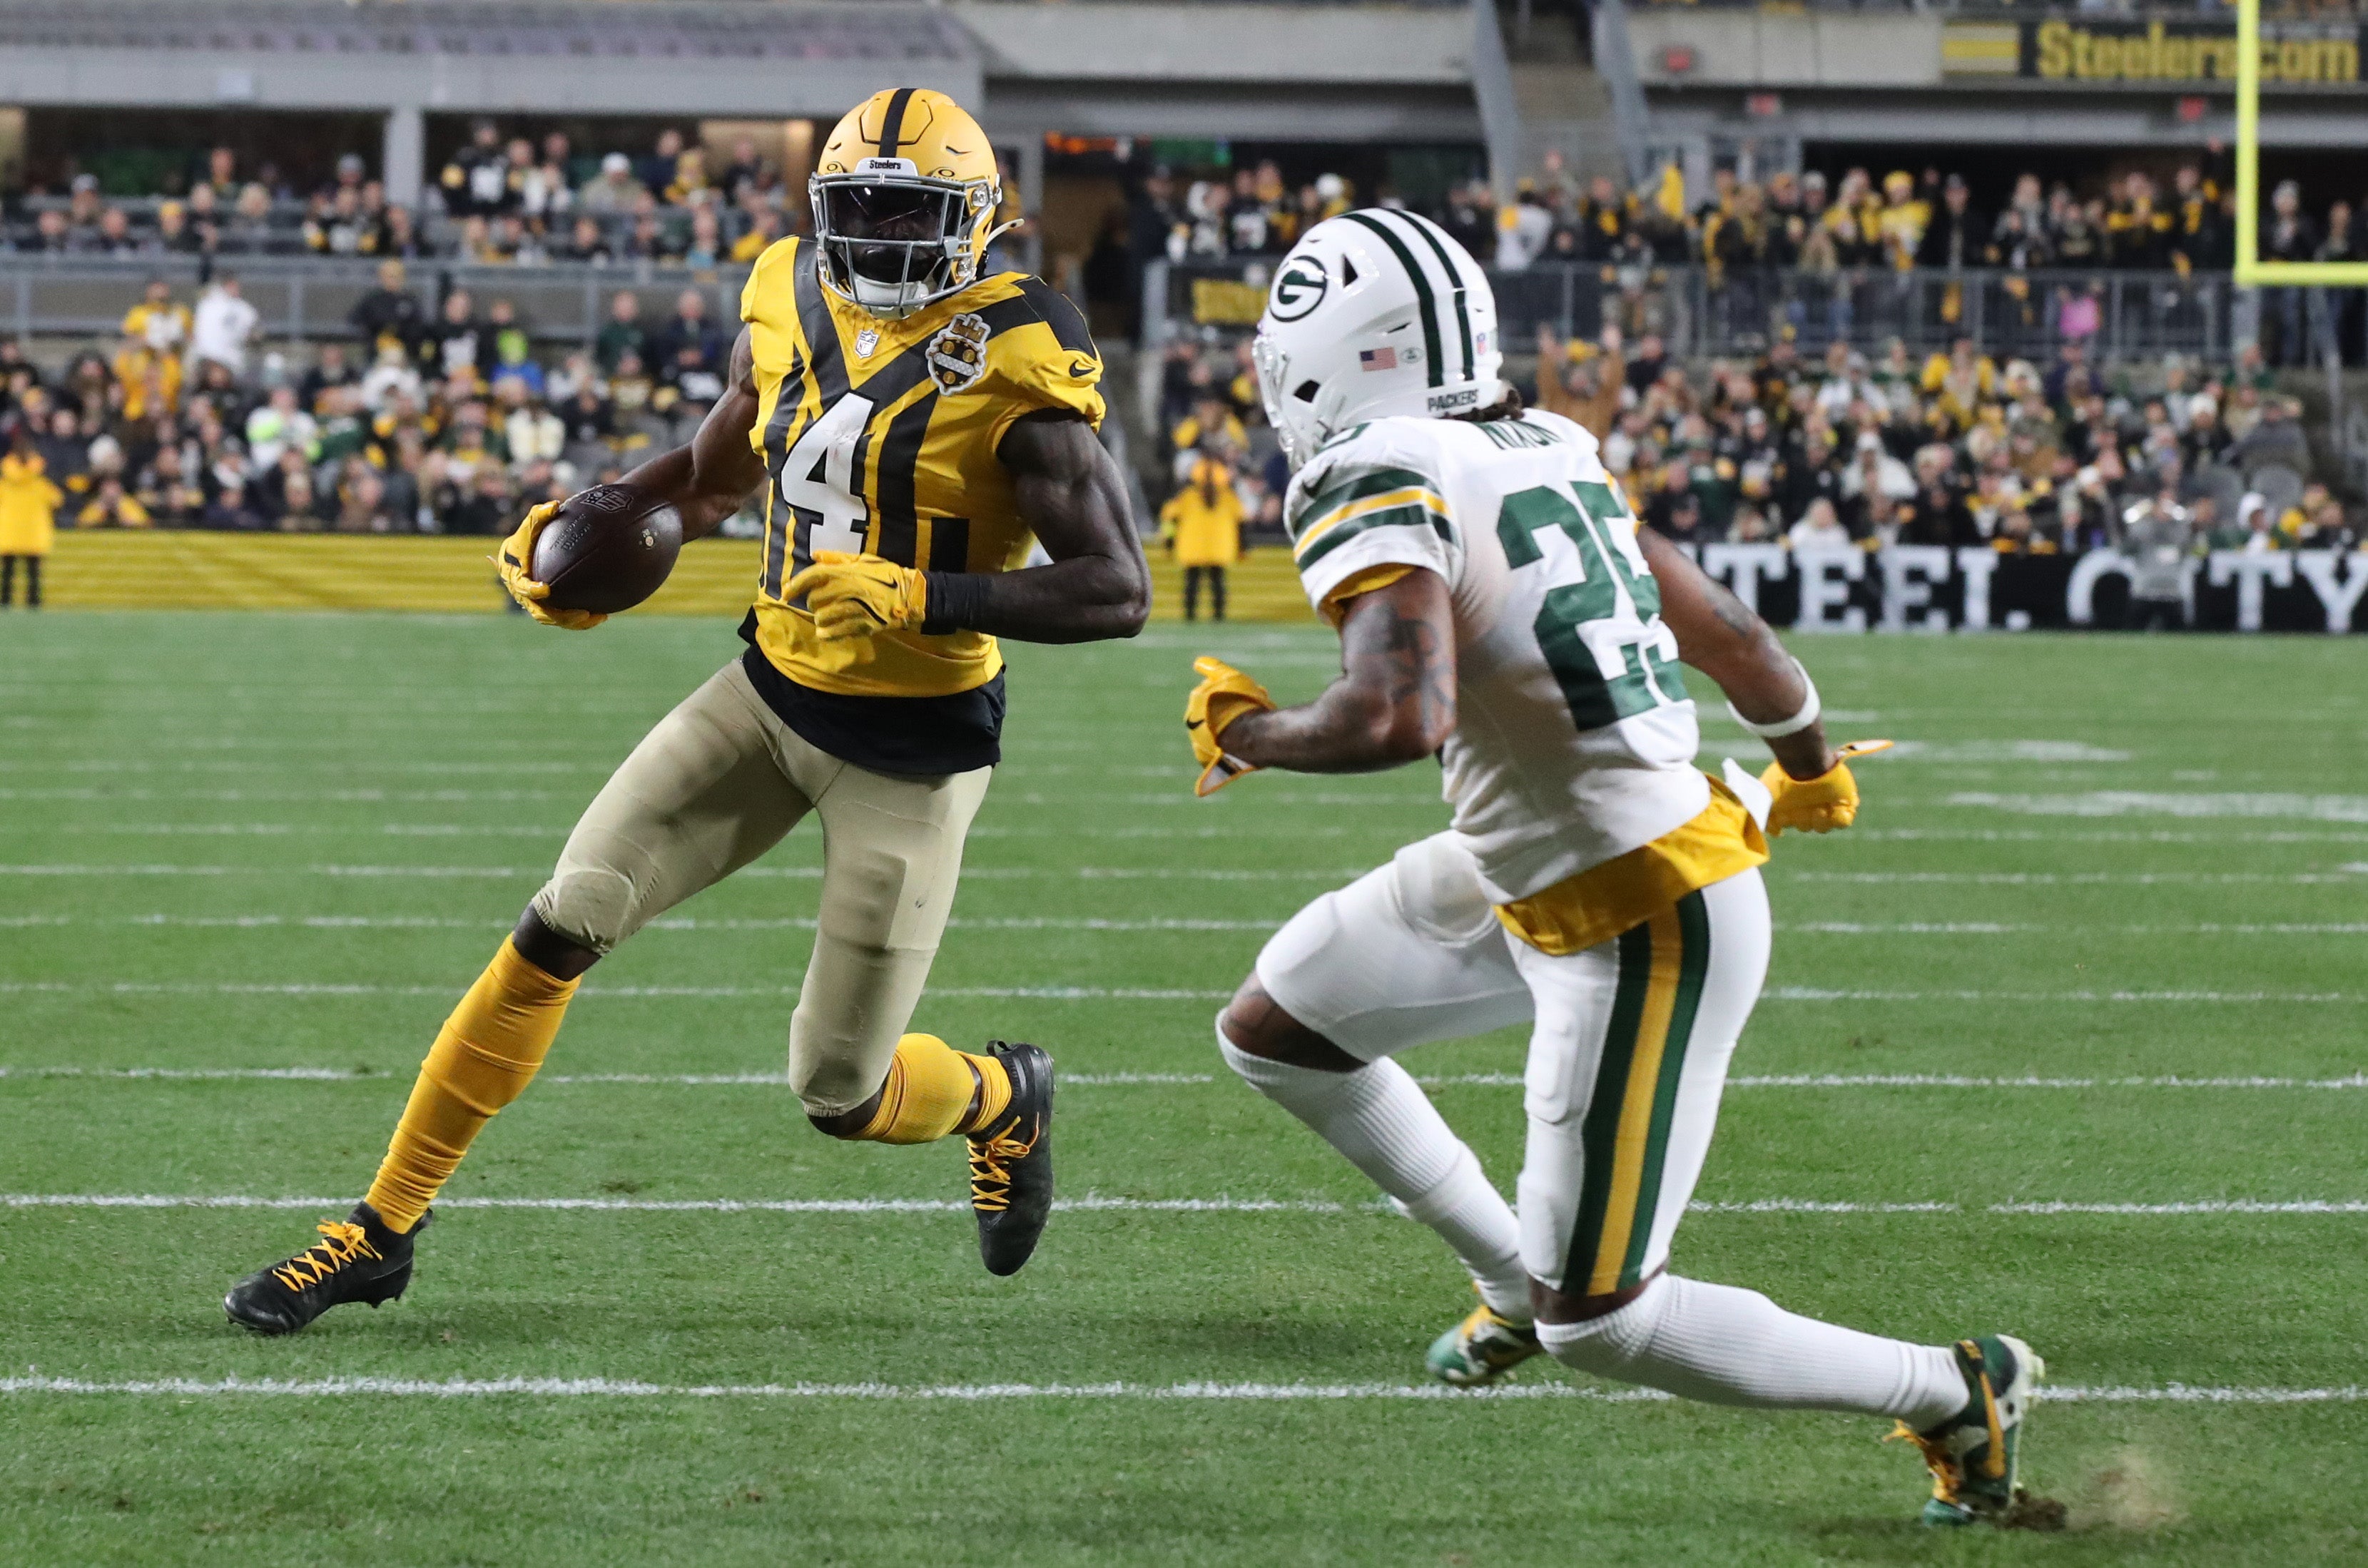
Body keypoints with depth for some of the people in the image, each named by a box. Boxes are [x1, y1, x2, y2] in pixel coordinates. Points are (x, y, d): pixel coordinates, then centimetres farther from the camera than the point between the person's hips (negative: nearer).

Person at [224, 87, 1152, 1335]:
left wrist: (921, 599, -33)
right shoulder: (791, 307, 0)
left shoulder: (1014, 368, -19)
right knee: (558, 931, -3)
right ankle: (382, 1230, 7)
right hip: (773, 692, 5)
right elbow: (709, 477, 18)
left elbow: (1118, 591, -23)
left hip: (914, 748, -5)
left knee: (842, 1095, 0)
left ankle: (1001, 1101, 37)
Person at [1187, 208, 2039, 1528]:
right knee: (1272, 1033, 20)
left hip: (1646, 933, -9)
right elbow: (1727, 634, 13)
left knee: (1595, 1322, 0)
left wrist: (1245, 730, -16)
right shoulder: (1545, 453, 4)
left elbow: (1405, 716, -37)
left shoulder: (1382, 487, -21)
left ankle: (1955, 1396, 11)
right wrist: (1812, 767, 34)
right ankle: (1515, 1275, 35)